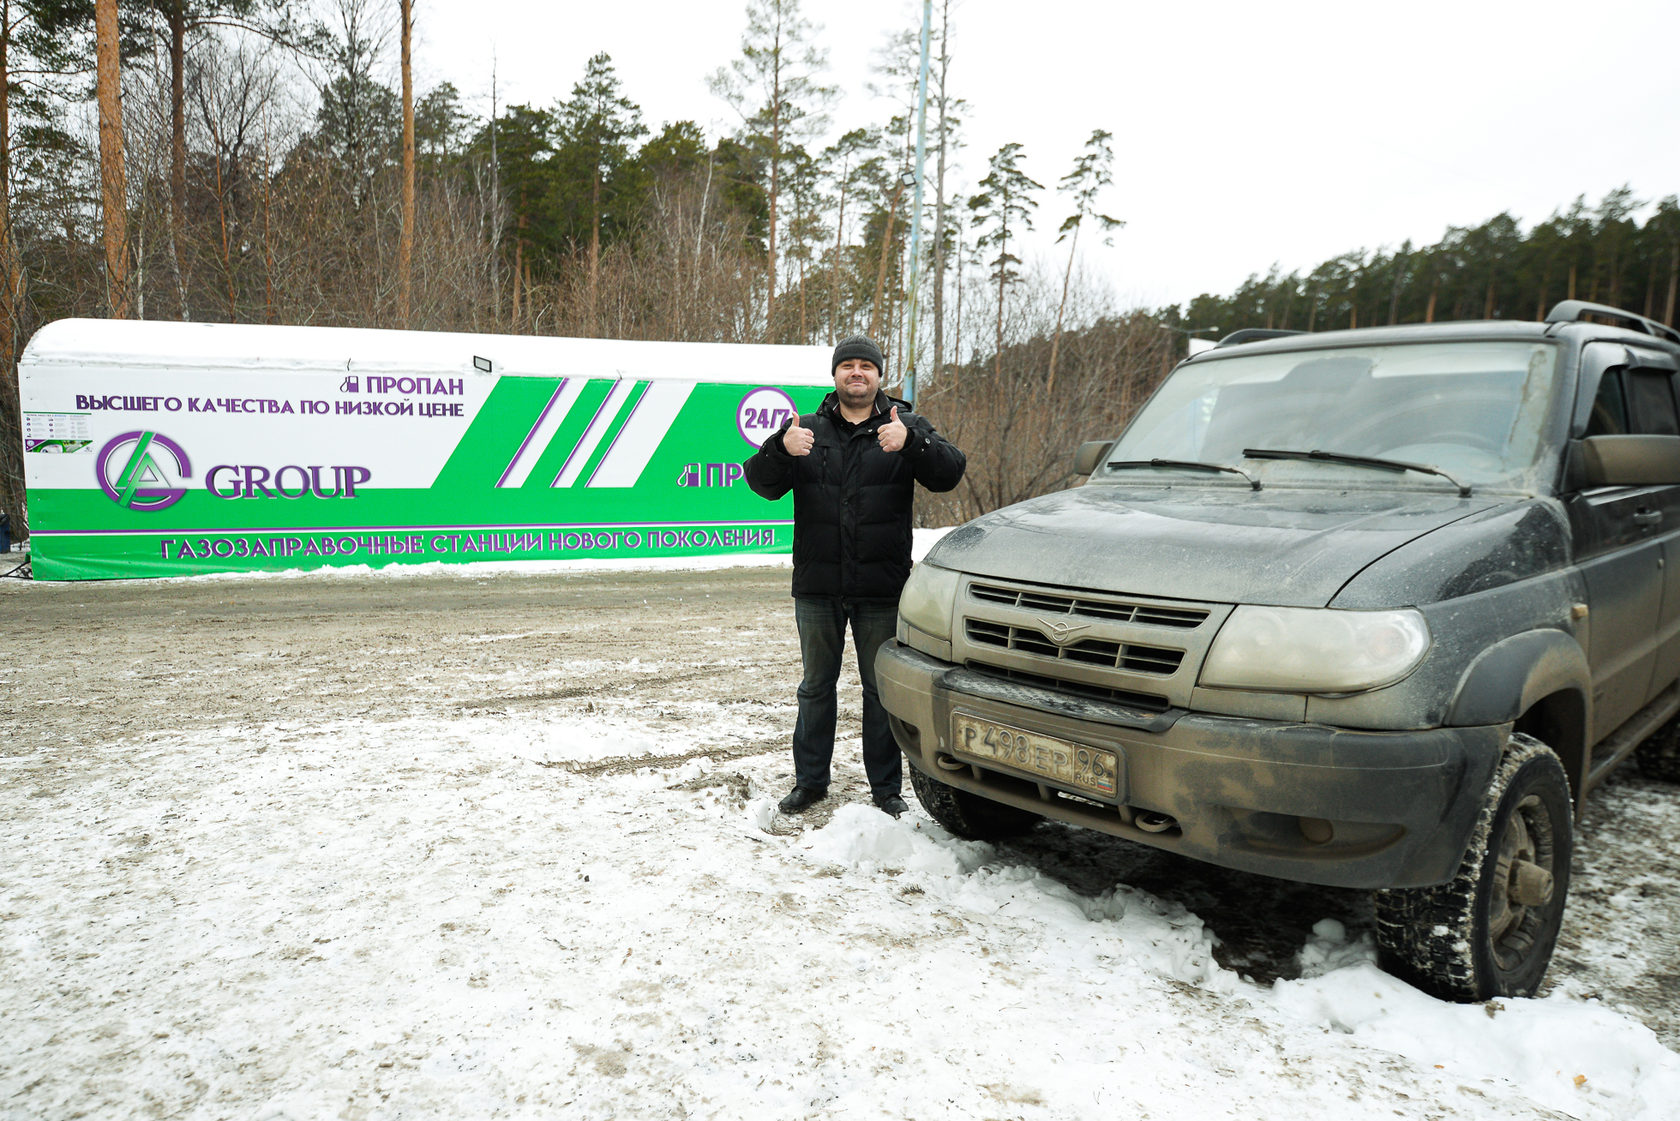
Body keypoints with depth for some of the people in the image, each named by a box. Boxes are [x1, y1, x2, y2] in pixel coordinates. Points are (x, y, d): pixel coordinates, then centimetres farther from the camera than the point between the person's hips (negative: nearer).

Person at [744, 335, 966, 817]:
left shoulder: (906, 428, 4)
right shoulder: (809, 430, 8)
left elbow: (949, 472, -10)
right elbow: (761, 483, -2)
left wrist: (911, 442, -29)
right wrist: (781, 449, -23)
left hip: (881, 587, -2)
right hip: (817, 585, 2)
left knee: (882, 688, 7)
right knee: (816, 686, 13)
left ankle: (886, 787, 19)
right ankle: (810, 781, 26)